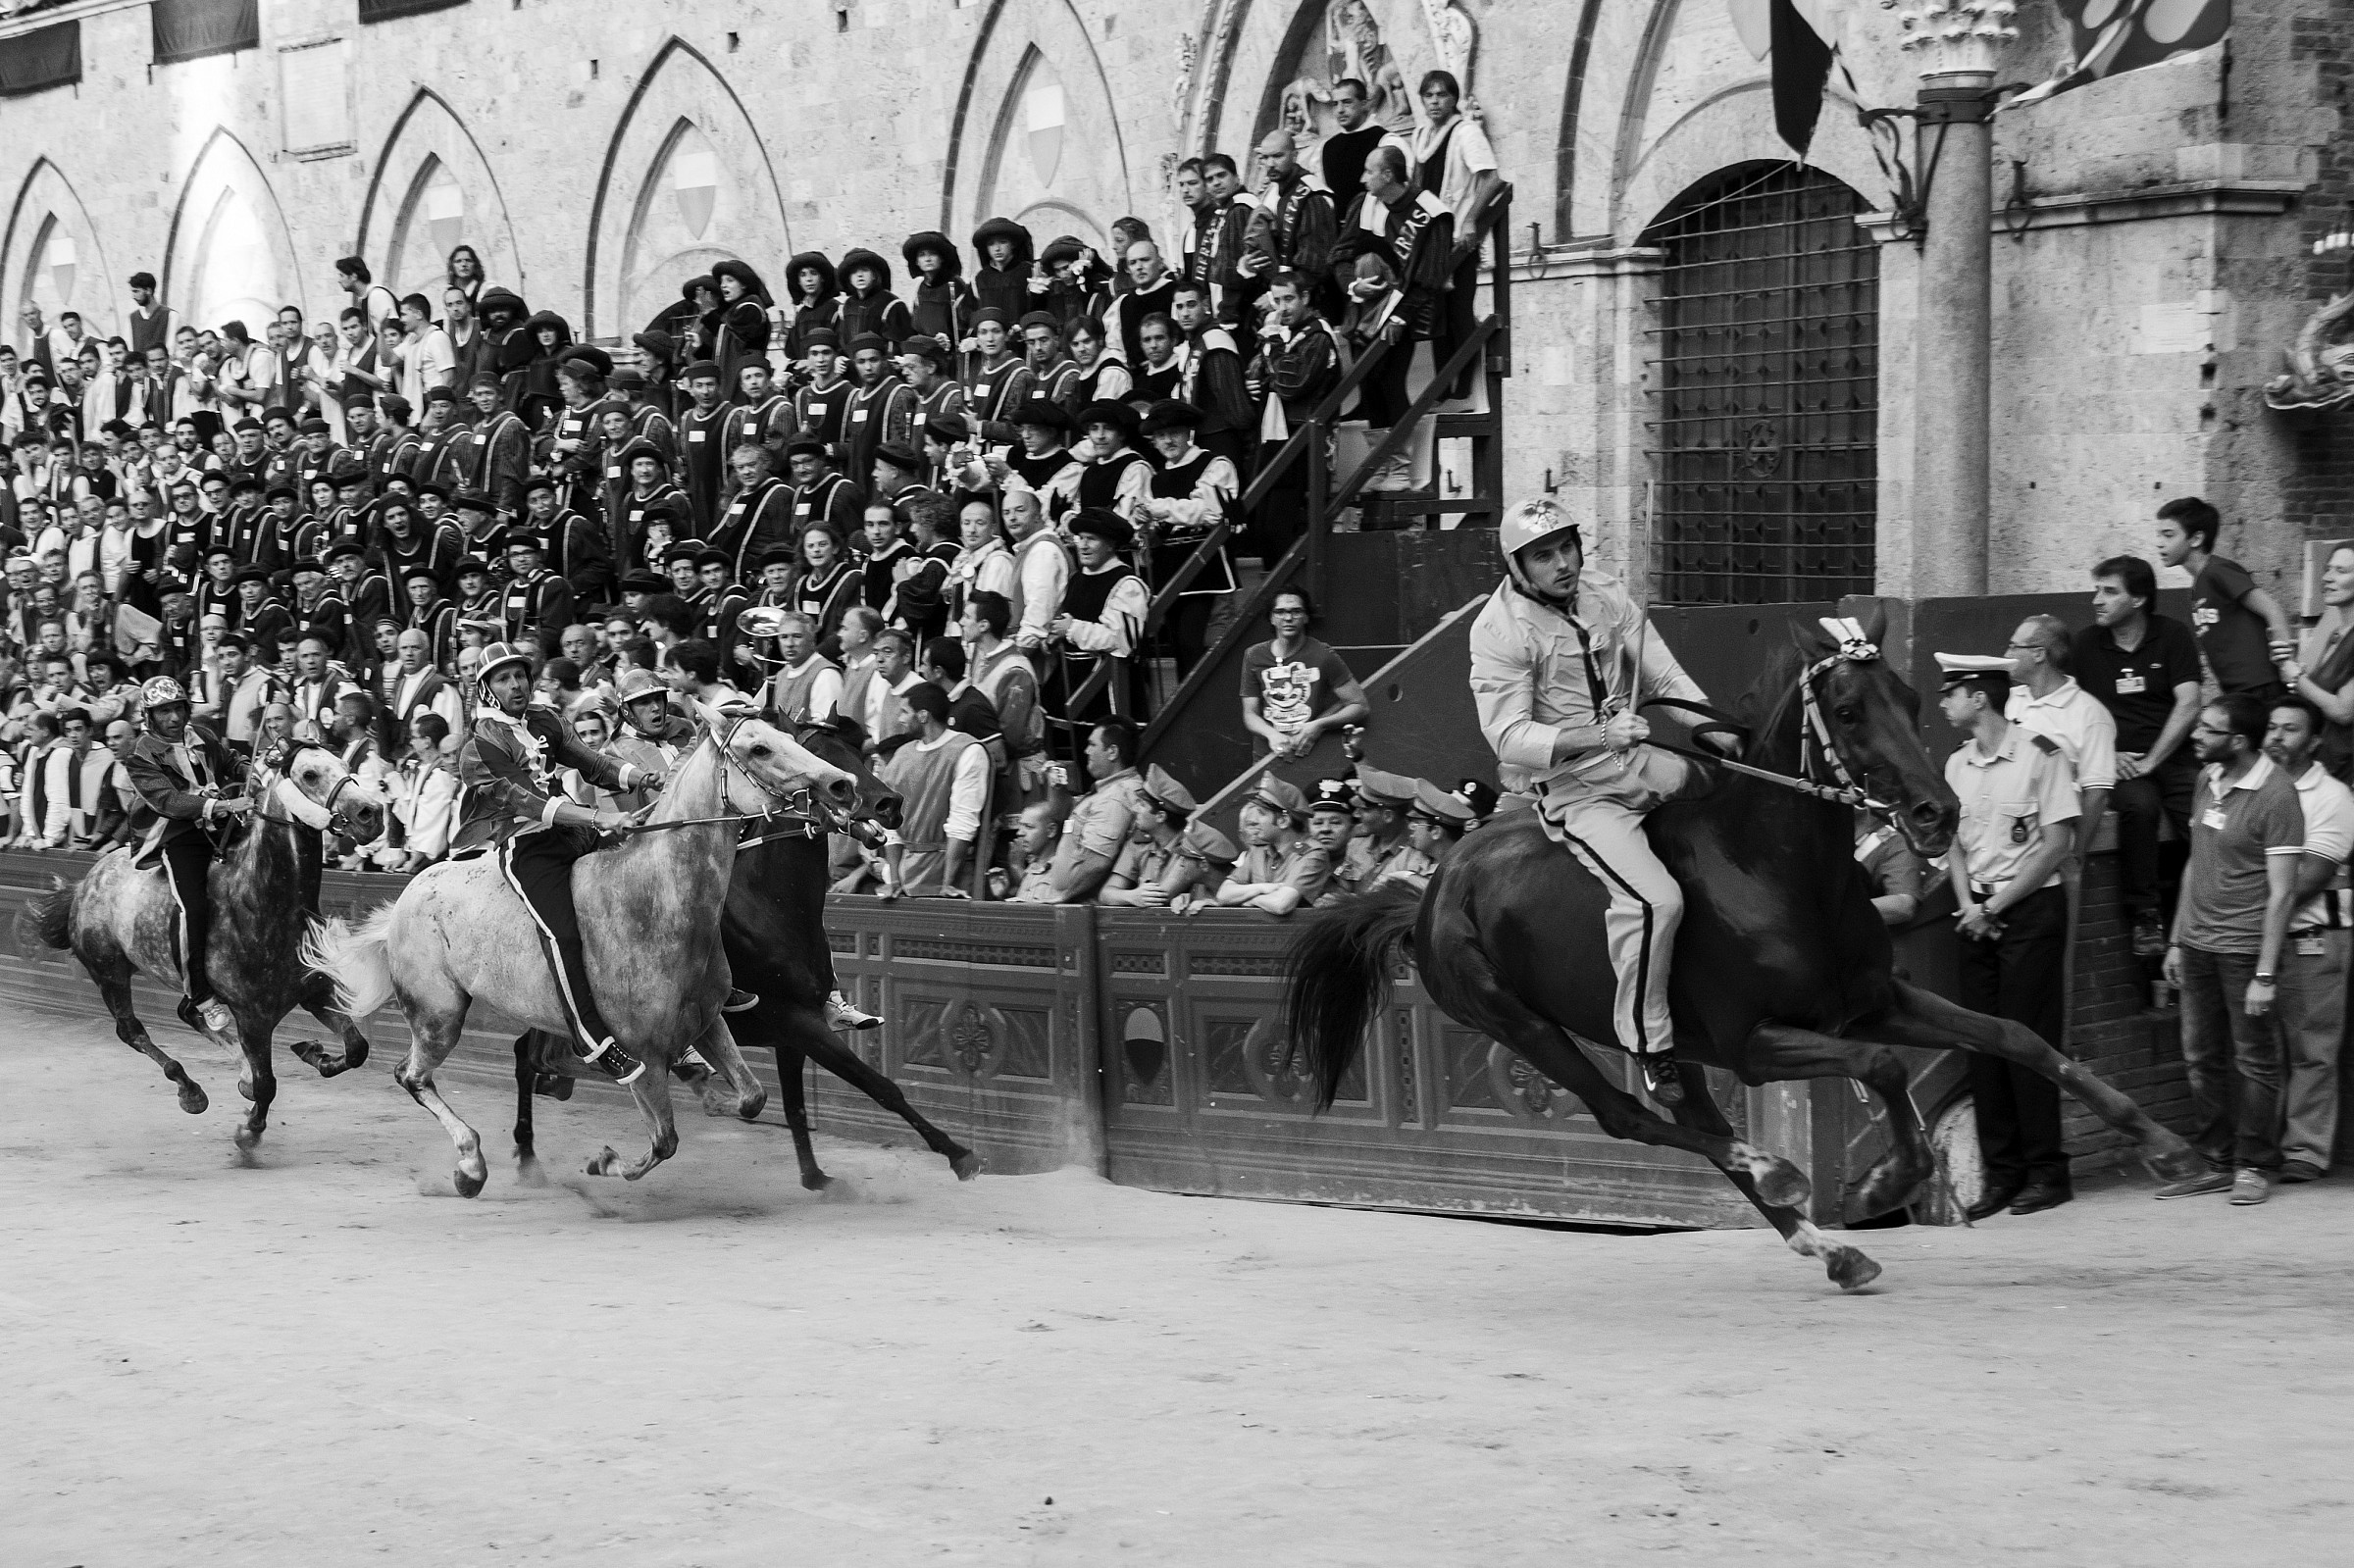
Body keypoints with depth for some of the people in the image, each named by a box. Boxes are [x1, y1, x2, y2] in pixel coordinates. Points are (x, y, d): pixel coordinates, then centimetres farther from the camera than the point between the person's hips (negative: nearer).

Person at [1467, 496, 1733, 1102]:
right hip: (1574, 790, -7)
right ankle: (1649, 1044, -12)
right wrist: (1600, 736, -31)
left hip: (1641, 763, 7)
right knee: (1654, 898, -26)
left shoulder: (1606, 597, 6)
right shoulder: (1501, 630, -13)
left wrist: (1713, 729, -10)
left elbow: (1667, 677, 7)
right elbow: (1509, 735, -20)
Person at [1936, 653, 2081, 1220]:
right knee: (1983, 1045, 4)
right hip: (1978, 914, 6)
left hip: (2031, 906, -6)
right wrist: (1968, 906, -5)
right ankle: (2001, 1173, 10)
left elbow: (2057, 844, -12)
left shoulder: (2039, 753, -9)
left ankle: (2047, 1173, 2)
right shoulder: (1957, 765, 10)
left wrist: (1996, 905, -13)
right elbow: (1955, 843, 12)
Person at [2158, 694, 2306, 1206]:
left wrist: (2266, 974, -17)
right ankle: (2218, 1163, 19)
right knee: (2202, 1058, 11)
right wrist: (2177, 940, 16)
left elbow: (2282, 892, -15)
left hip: (2245, 947, -7)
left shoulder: (2275, 794, -14)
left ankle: (2255, 1166, 10)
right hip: (2197, 943, 7)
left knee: (2254, 1062, 1)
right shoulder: (2208, 779, 8)